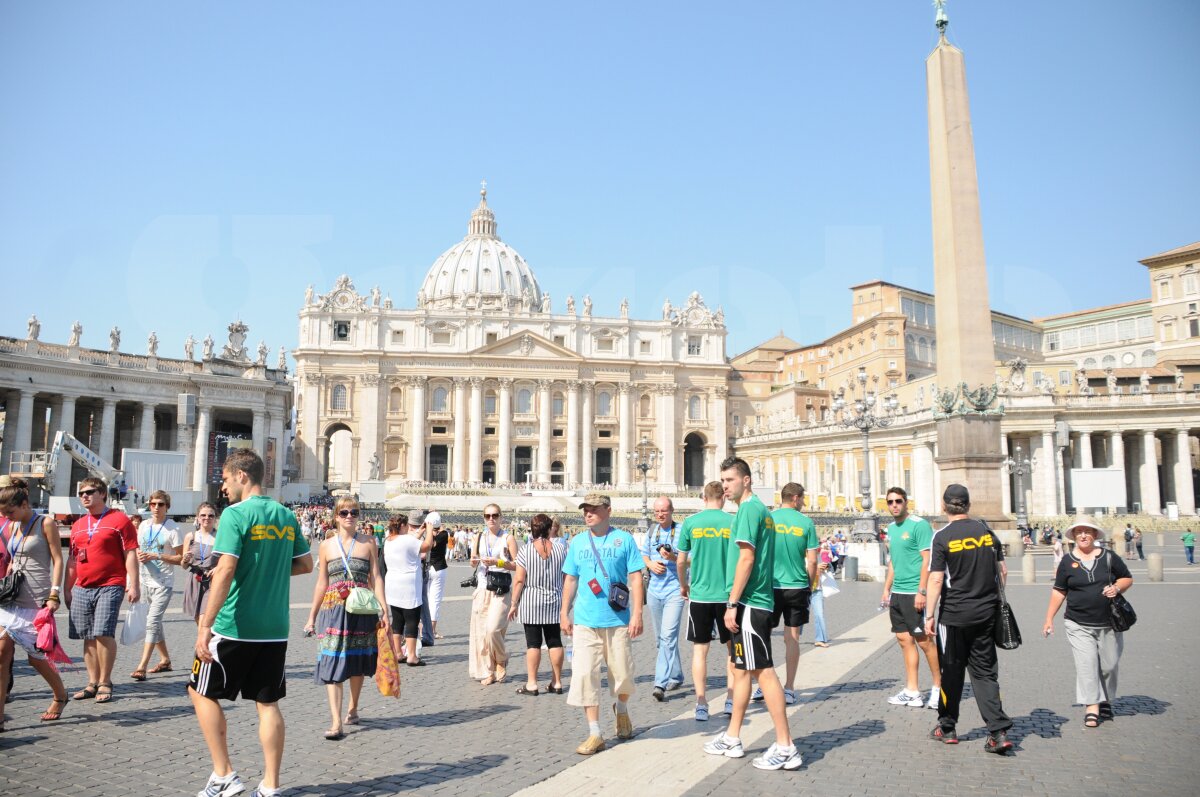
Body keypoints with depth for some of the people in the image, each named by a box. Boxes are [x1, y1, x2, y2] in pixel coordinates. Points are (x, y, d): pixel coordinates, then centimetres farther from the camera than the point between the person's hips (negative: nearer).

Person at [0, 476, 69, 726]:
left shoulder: (46, 523, -6)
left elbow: (58, 560, -9)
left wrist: (53, 595, -16)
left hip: (36, 601, -6)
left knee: (35, 657, 2)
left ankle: (60, 695, 26)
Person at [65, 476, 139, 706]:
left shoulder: (119, 519, -3)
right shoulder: (78, 525, 16)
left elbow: (130, 555, -6)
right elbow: (72, 560, 21)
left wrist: (133, 585, -11)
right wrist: (68, 589, 17)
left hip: (109, 586, -6)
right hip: (81, 589, 6)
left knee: (103, 634, -11)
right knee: (88, 637, 8)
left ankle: (105, 683, 0)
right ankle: (93, 683, 17)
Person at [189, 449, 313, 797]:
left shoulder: (235, 514, -12)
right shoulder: (286, 516, 7)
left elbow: (225, 571, -19)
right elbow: (305, 565, 15)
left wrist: (205, 625, -17)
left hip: (234, 627, -5)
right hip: (274, 628, 6)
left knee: (202, 692, 14)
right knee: (268, 703, 10)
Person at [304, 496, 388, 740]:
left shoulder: (368, 542, 3)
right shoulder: (326, 546, 6)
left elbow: (376, 578, 1)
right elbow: (321, 583, 11)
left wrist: (384, 609, -7)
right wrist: (312, 617, 10)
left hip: (362, 609, 0)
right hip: (333, 609, 0)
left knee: (357, 664, 11)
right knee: (332, 665, -9)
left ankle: (353, 709, 33)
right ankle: (336, 723, -11)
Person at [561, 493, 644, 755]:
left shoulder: (624, 539, -2)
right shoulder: (578, 542, 7)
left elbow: (635, 578, -3)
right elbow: (570, 579, 13)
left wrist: (637, 614, -9)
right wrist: (564, 613, 11)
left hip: (618, 620, -2)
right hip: (585, 621, 2)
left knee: (623, 674, 7)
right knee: (585, 675, -3)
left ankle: (621, 709, 39)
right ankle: (594, 734, 8)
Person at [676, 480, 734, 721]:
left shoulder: (690, 523, -1)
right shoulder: (733, 522, -3)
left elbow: (681, 561, 2)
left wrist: (683, 585, 19)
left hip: (699, 595, 0)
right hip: (727, 594, 0)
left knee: (700, 649, 8)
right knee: (733, 646, 16)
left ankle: (701, 704, 7)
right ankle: (731, 699, 17)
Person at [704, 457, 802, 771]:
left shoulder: (748, 509, -12)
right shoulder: (761, 509, 17)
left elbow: (746, 558, -19)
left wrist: (732, 604, -17)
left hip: (749, 603, -10)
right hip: (756, 603, 10)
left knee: (763, 671, -6)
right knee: (742, 669, 15)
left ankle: (786, 748, 0)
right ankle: (732, 739, 25)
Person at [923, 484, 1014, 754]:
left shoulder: (942, 536, -10)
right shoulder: (986, 531, 4)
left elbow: (936, 580, -14)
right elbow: (1002, 572, 9)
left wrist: (929, 615, -9)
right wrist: (995, 601, 21)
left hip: (954, 613, -3)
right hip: (985, 613, 4)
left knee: (952, 670, 9)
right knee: (985, 671, 9)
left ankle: (947, 728, 21)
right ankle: (998, 732, 0)